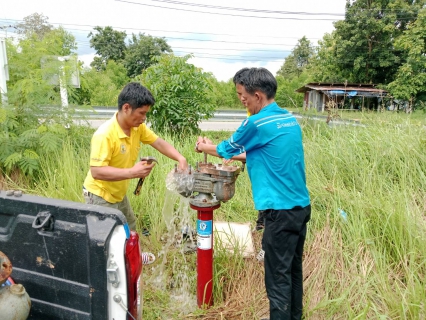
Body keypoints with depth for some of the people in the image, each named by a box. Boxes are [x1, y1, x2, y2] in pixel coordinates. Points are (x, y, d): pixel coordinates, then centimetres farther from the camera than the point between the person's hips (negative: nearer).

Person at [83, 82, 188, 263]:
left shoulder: (138, 127, -10)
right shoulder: (105, 134, -32)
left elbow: (159, 143, -3)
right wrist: (131, 172, -41)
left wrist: (180, 159, -18)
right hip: (100, 195, -8)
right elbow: (96, 171, -35)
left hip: (118, 193, 8)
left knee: (129, 228, 27)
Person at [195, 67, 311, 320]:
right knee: (293, 269, 21)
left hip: (282, 210, -9)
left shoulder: (257, 123, -15)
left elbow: (226, 149, 2)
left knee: (278, 276, 4)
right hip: (301, 206, 9)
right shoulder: (290, 119, 9)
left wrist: (204, 147, 20)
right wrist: (240, 157, 26)